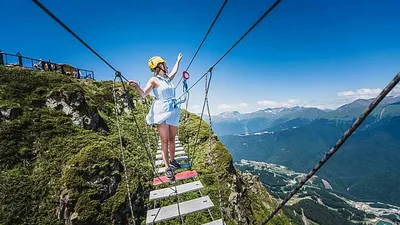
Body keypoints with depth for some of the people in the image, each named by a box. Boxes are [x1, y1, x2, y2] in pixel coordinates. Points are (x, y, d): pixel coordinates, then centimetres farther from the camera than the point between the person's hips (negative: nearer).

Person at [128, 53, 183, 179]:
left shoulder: (167, 79, 14)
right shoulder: (154, 80, -5)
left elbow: (174, 71, 34)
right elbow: (143, 94, -12)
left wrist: (178, 60, 47)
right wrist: (136, 86, -31)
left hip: (173, 112, 7)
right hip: (162, 112, -6)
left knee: (172, 139, 12)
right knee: (164, 141, -3)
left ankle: (172, 160, 28)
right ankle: (167, 168, 4)